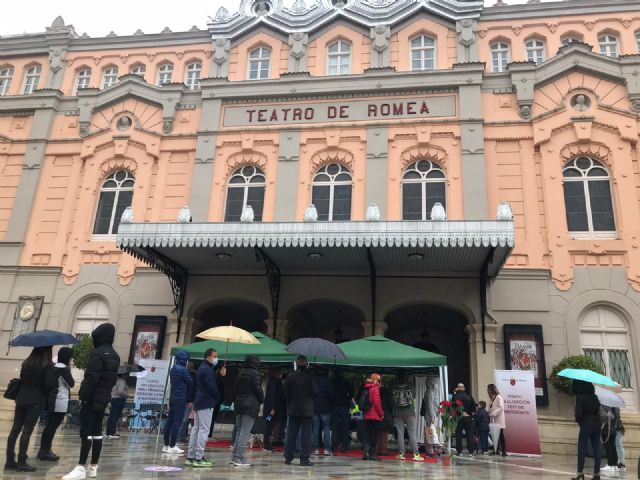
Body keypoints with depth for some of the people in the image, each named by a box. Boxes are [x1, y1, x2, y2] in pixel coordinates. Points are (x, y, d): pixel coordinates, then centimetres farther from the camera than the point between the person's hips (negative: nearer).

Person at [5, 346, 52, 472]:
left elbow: (21, 381, 12)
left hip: (21, 399, 6)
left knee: (15, 429, 9)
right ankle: (21, 462, 2)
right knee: (27, 431, -2)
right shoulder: (47, 366, -11)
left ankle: (10, 461, 14)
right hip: (36, 401, -6)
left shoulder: (26, 363, 7)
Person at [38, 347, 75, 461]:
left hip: (52, 399, 9)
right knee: (53, 426, -2)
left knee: (50, 425, 17)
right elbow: (71, 384, -8)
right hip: (60, 401, -9)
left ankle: (44, 450, 24)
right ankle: (45, 451, 4)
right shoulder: (64, 369, -16)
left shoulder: (52, 366, 9)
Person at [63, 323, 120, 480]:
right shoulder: (115, 356, 13)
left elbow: (91, 378, -20)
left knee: (86, 432, -6)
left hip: (92, 398, -8)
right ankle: (93, 467, 15)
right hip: (104, 398, 8)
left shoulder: (98, 353, -14)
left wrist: (84, 397, -18)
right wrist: (105, 392, 17)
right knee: (97, 432, 11)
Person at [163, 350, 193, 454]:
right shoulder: (183, 369, -15)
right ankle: (172, 447, 0)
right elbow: (190, 383, -9)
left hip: (173, 398, 9)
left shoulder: (173, 368, 11)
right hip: (181, 399, -9)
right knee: (177, 422, -3)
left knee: (169, 421, 11)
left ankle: (166, 445, 18)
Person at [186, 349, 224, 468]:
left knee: (196, 429, 13)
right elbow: (212, 387, -20)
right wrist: (218, 397, -5)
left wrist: (220, 376, 8)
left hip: (198, 402, 10)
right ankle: (199, 458, -5)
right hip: (206, 403, -10)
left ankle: (190, 457, 18)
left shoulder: (201, 368, 18)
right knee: (204, 430, -6)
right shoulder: (207, 370, -15)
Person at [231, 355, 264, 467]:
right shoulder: (254, 373, -9)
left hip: (239, 404, 7)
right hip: (251, 405, -7)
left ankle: (235, 456, 14)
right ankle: (239, 458, -6)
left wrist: (236, 401, 14)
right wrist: (262, 400, 5)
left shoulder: (240, 373, 12)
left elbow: (235, 388, 12)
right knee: (245, 432, -5)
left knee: (239, 431, 15)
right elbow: (258, 389, -11)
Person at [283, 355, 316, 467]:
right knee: (305, 434, 2)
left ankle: (288, 457, 14)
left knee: (291, 433, 11)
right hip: (306, 410, -3)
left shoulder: (290, 377, -3)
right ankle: (304, 458, 1)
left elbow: (284, 391, 0)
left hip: (293, 409, 3)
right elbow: (314, 391, -6)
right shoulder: (308, 377, -11)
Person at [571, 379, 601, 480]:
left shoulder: (580, 397, -10)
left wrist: (578, 420, 3)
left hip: (586, 425, -6)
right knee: (596, 450, 8)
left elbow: (579, 412, -14)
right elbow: (598, 410, 7)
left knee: (582, 449, -1)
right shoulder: (594, 397, 9)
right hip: (596, 424, 6)